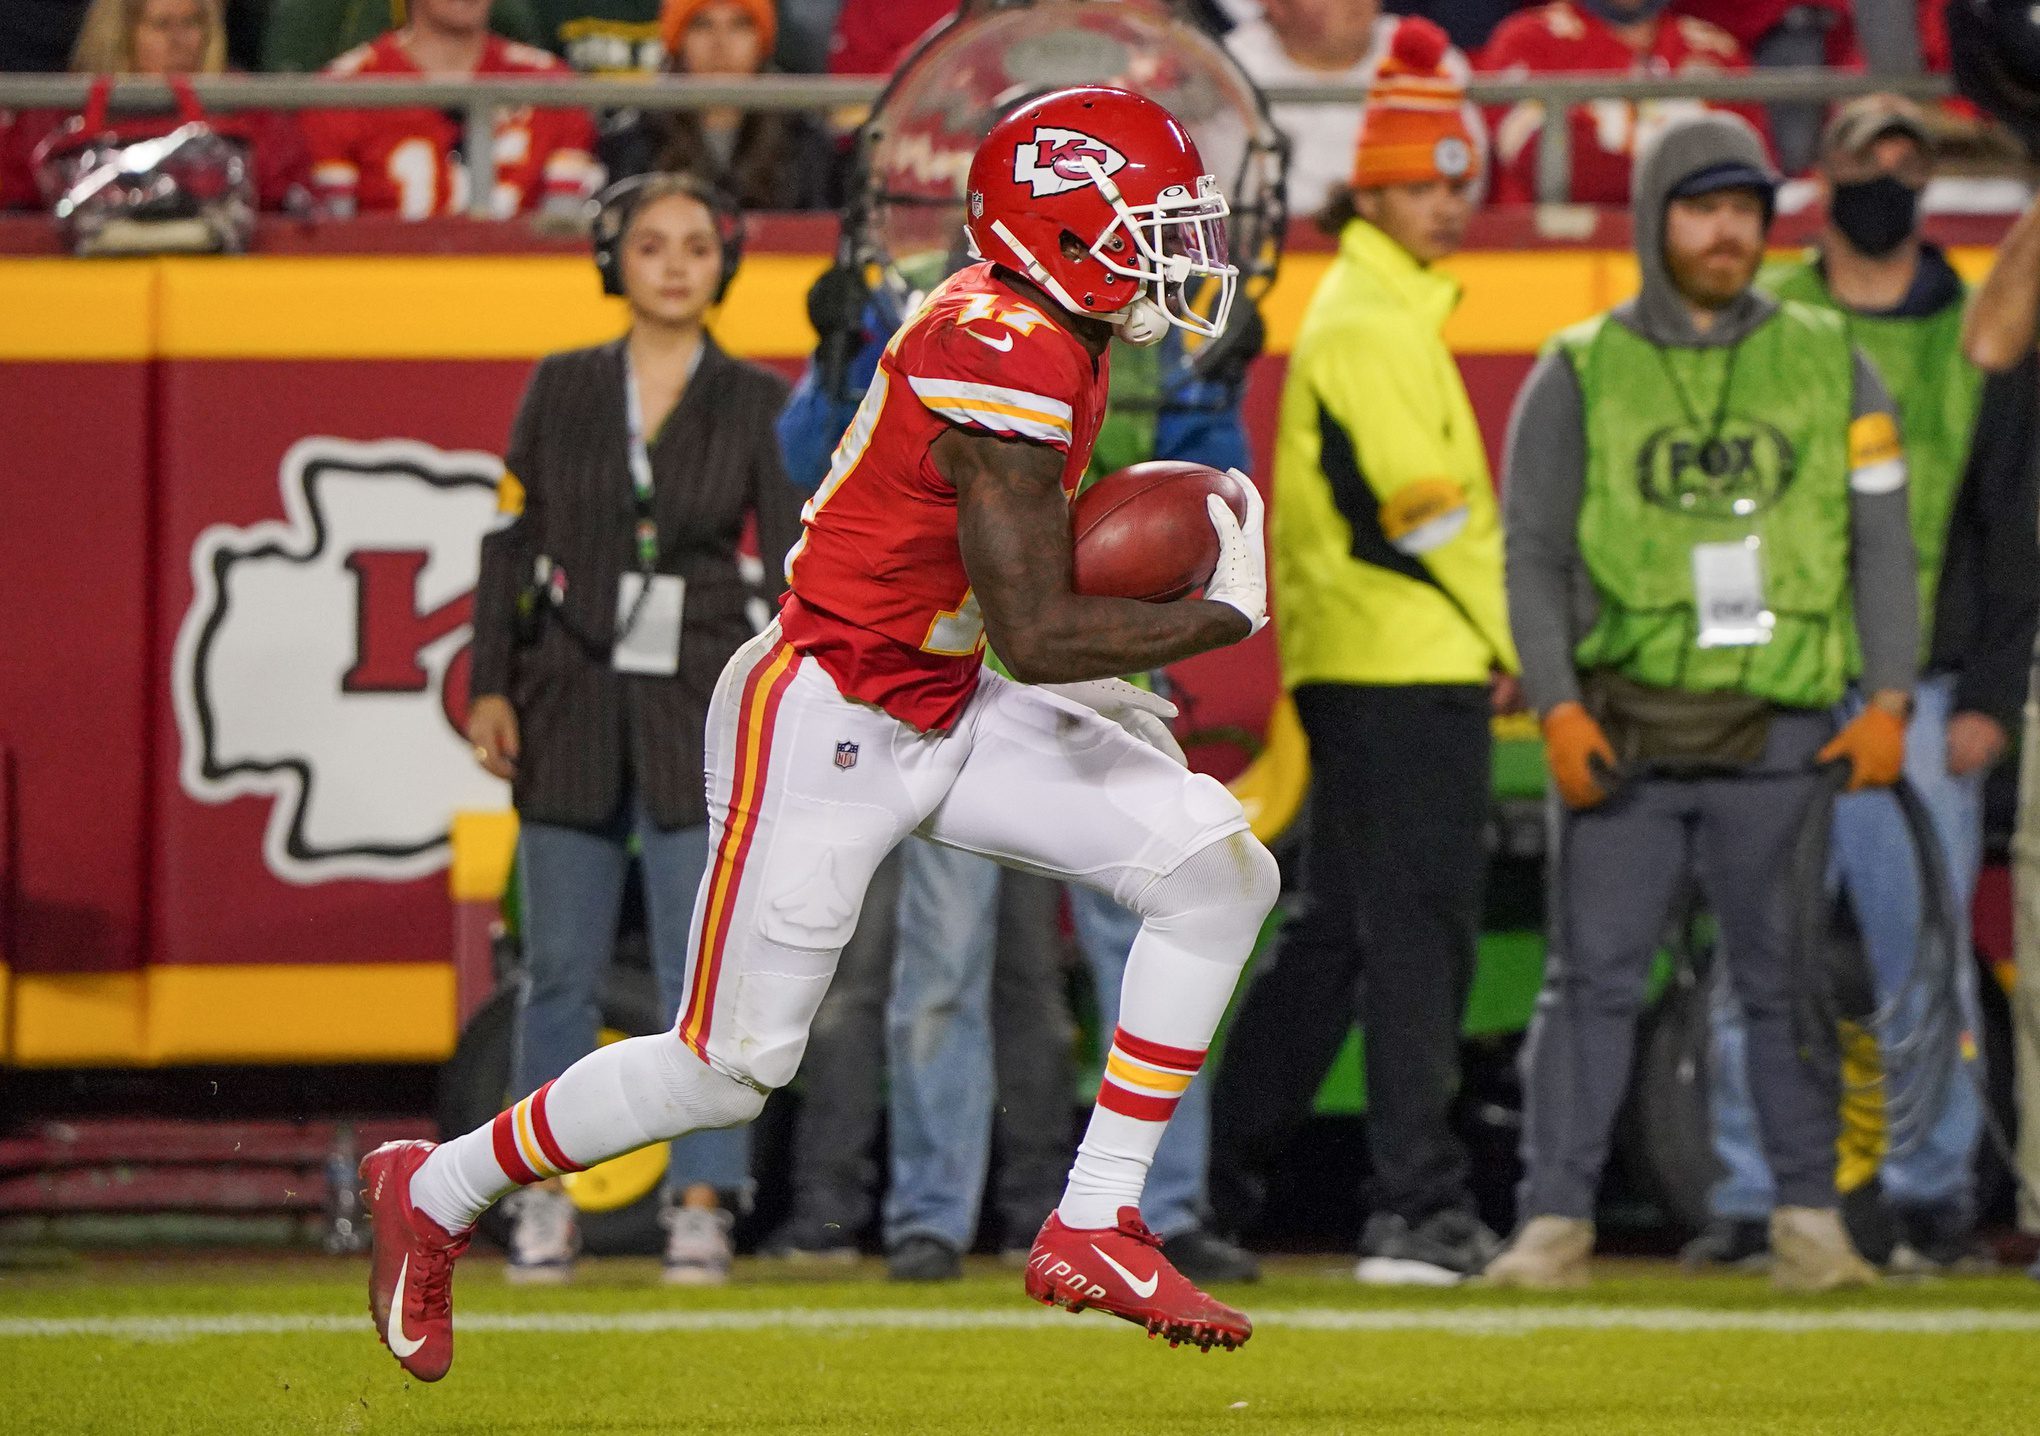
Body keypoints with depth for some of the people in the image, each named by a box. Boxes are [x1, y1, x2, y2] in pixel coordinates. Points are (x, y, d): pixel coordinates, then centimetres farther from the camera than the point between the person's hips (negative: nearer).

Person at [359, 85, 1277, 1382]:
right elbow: (1032, 635, -26)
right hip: (824, 727, -9)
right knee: (729, 1069, 1)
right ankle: (435, 1193, 24)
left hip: (940, 716, 9)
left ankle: (1096, 1228, 1)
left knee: (1223, 873, -3)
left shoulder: (1037, 327, 5)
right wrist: (1221, 615, -15)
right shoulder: (1008, 361, -24)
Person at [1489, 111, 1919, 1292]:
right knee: (1594, 978, -3)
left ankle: (1809, 1218, 10)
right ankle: (1555, 1221, 0)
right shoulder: (1581, 372, 8)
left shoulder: (1828, 360, 11)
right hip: (1624, 727, -1)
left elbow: (1884, 541, 11)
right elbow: (1534, 550, 6)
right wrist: (1557, 707, -6)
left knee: (1788, 980, 2)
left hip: (1780, 734, 1)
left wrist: (1890, 700, 0)